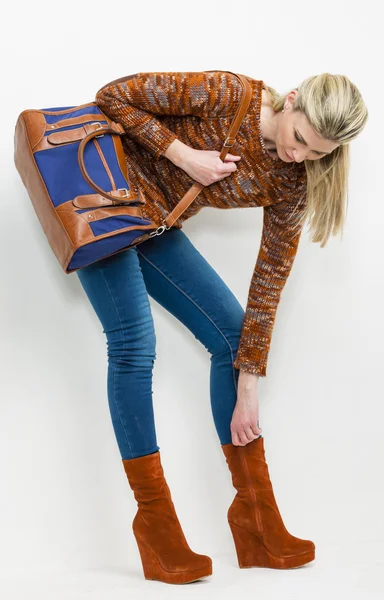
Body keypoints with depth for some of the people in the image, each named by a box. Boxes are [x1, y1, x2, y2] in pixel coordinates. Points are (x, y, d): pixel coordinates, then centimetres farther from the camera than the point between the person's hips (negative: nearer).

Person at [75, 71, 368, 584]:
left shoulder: (292, 182, -10)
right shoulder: (225, 95, -23)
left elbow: (269, 281, -9)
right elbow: (115, 95, -18)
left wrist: (248, 384, -10)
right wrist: (184, 156, -27)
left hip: (156, 227, 6)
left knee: (231, 334, -5)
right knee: (134, 343, -17)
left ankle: (258, 524, 1)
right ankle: (159, 536, -12)